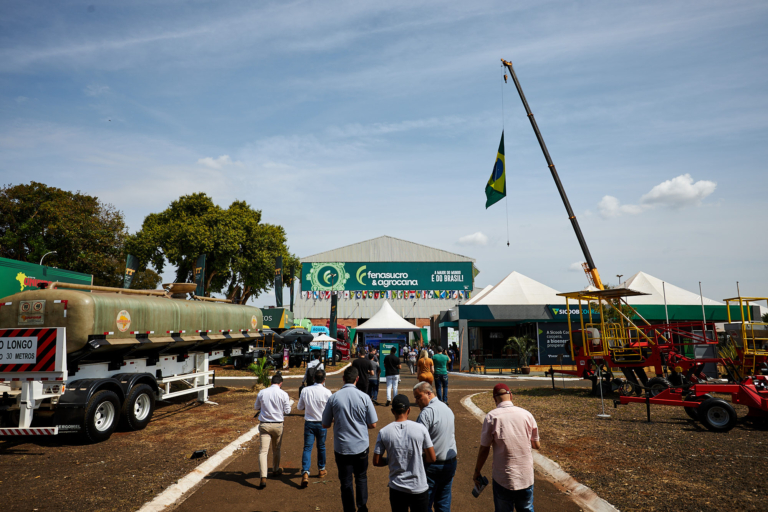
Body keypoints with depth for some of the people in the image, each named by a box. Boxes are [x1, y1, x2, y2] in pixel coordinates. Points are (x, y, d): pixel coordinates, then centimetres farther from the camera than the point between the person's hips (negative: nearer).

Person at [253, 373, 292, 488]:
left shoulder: (262, 393, -1)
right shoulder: (283, 394, -7)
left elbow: (256, 407, 12)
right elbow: (287, 411, -2)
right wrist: (288, 402, 16)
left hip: (264, 424, 0)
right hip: (278, 424, 0)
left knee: (263, 451, -4)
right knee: (276, 449, 21)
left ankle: (263, 477, -16)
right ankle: (275, 470, 39)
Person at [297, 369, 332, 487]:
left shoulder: (305, 390, -6)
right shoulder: (326, 392, -13)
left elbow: (299, 407, 4)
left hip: (309, 423, 1)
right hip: (322, 423, -1)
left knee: (307, 448, 2)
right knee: (321, 447, 18)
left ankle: (305, 473, -13)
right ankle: (321, 470, 34)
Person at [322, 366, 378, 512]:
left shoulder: (333, 398, -9)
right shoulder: (364, 397, -10)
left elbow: (325, 424, 0)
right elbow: (373, 424, -5)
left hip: (341, 448, 0)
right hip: (361, 446, 0)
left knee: (346, 481, 13)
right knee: (361, 477, 20)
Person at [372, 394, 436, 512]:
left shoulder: (383, 432, -9)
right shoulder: (420, 429, -11)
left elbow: (376, 461, -3)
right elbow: (431, 458, -5)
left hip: (396, 489, 1)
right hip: (419, 488, -1)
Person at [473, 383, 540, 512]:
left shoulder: (491, 417, -12)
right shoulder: (527, 414, -4)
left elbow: (484, 449, -8)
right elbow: (537, 445, 7)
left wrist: (477, 472, 5)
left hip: (503, 479, -2)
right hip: (526, 477, 2)